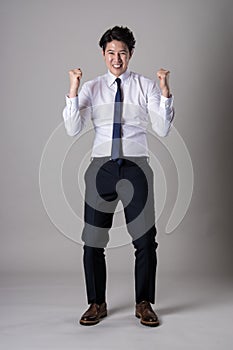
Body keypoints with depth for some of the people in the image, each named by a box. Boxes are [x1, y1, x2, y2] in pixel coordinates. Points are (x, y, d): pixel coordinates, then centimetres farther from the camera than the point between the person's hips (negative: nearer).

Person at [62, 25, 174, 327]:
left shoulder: (146, 86, 4)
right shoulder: (91, 88, 7)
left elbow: (162, 129, -4)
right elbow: (72, 129, -4)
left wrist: (165, 93, -14)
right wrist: (73, 92, -12)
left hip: (135, 167, -1)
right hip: (102, 167, 1)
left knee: (146, 240, 3)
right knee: (92, 241, 5)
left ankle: (143, 304, 23)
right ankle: (97, 304, 24)